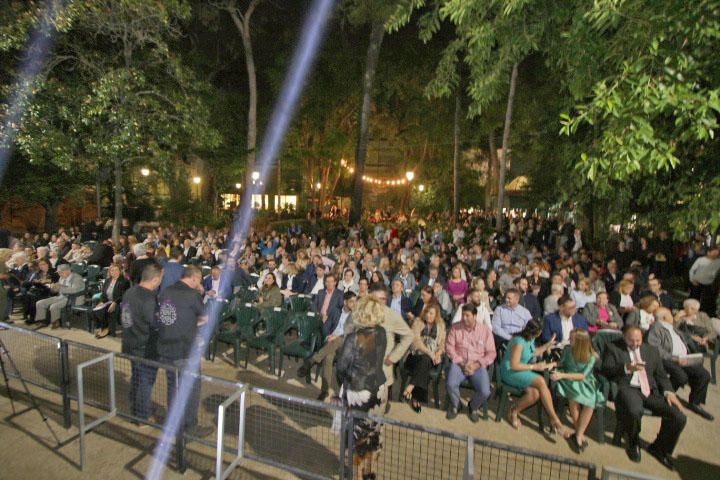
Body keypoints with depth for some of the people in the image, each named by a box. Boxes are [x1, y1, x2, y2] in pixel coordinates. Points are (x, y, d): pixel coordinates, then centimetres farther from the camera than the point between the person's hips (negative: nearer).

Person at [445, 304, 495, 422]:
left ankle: (473, 407, 15)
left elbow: (491, 353, 0)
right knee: (451, 384, -28)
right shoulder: (456, 327, 0)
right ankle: (455, 406, 8)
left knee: (485, 392, -23)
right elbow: (450, 347, -1)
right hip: (459, 363, 0)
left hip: (478, 365, 0)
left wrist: (476, 365, -13)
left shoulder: (485, 330, -1)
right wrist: (461, 363, -12)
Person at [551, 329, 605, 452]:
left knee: (590, 401, -31)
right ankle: (579, 432, -13)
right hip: (569, 380, 0)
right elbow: (561, 364, 13)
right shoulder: (568, 350, -3)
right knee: (574, 397, -32)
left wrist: (562, 375, -23)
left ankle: (579, 434, -14)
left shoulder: (591, 356, -9)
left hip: (585, 382, 0)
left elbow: (583, 376, -14)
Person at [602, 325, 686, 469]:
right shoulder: (613, 348, 7)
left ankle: (659, 448, 14)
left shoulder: (652, 350, 21)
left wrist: (669, 391, 2)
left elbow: (661, 374, 20)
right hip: (628, 388, -5)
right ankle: (633, 443, 0)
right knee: (635, 411, -36)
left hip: (650, 391, 5)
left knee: (679, 417, -16)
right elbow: (606, 369, -4)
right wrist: (627, 367, -21)